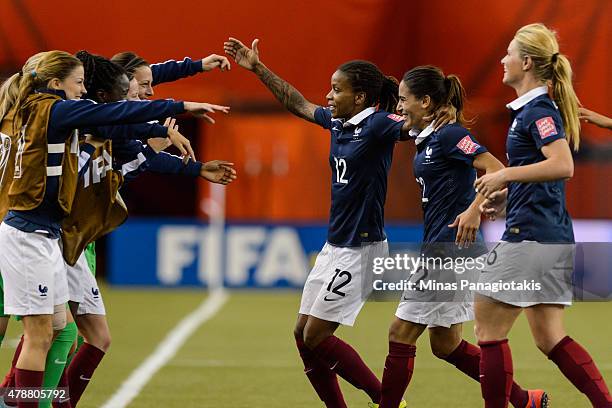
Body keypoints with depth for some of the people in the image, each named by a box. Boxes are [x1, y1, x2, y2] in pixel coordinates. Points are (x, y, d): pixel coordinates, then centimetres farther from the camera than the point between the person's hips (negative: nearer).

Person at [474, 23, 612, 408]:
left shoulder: (538, 110, -13)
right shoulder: (537, 108, 16)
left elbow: (562, 165, -27)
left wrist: (506, 176, -20)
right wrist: (506, 193, 17)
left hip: (530, 237, -10)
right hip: (554, 236, 10)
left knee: (490, 329, 0)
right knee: (551, 338, 11)